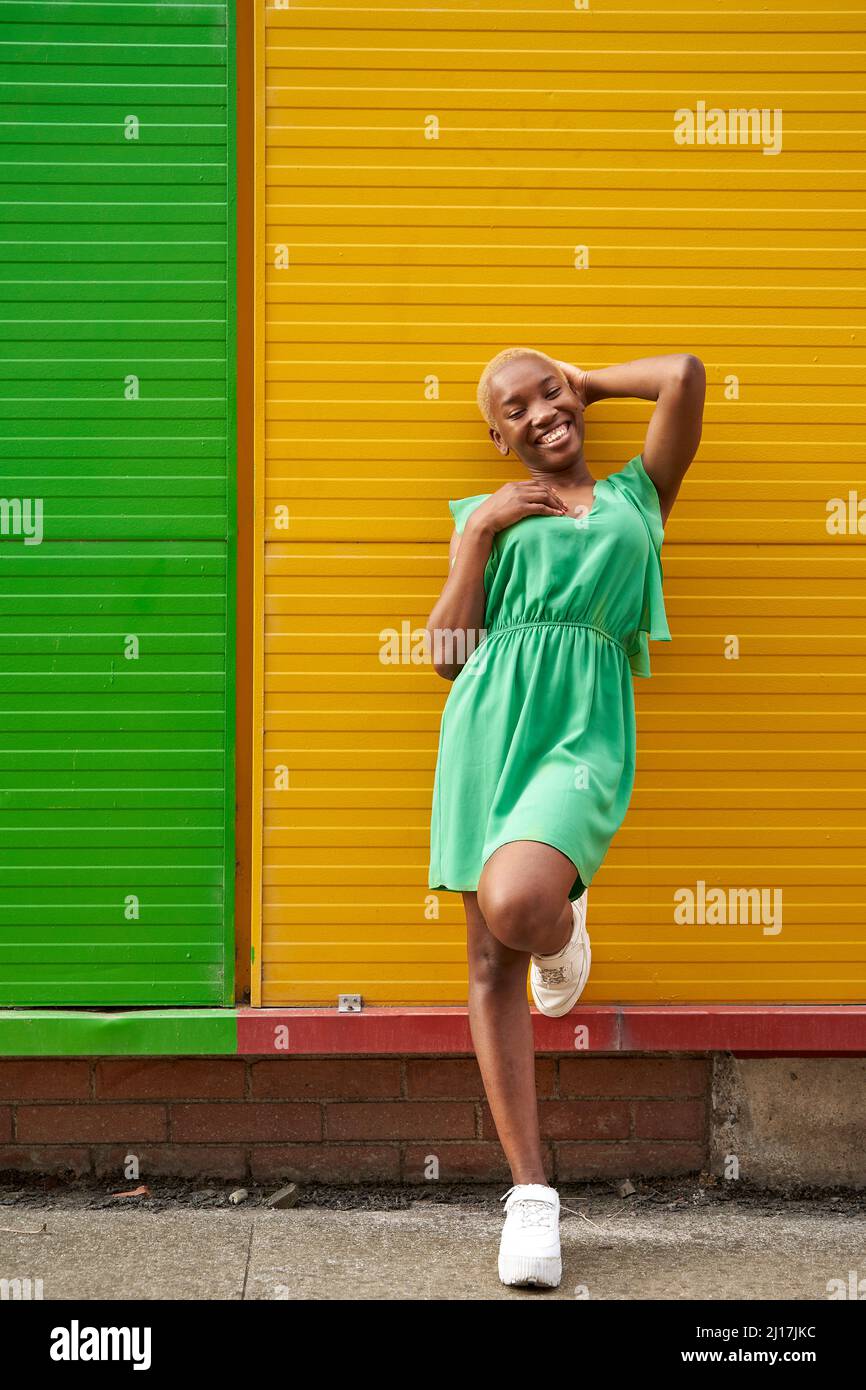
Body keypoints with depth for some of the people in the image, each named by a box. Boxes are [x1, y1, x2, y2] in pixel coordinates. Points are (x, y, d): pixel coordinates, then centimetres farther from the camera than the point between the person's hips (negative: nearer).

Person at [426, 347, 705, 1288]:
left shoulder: (638, 495, 16)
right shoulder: (487, 514, 17)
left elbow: (684, 375, 3)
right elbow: (447, 653, 9)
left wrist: (586, 381, 18)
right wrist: (481, 532, 2)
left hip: (586, 732, -2)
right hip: (489, 725, 2)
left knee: (515, 905, -30)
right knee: (492, 962, -3)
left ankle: (563, 925, 10)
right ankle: (530, 1193, 2)